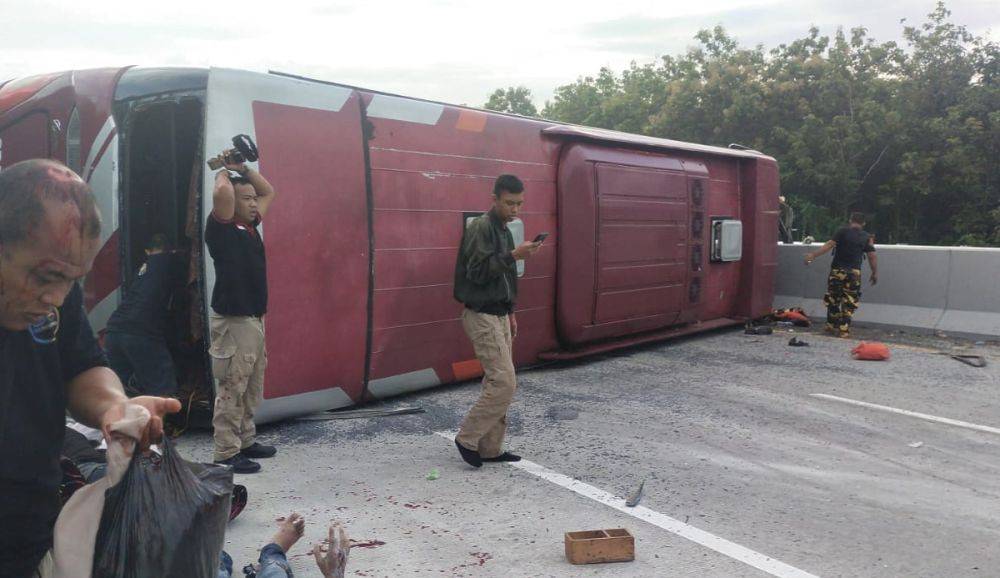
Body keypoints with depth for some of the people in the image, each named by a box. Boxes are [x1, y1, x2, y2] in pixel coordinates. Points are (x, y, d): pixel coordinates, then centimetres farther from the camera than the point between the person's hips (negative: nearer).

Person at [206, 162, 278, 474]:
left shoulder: (250, 226, 14)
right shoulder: (222, 228, -10)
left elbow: (269, 191, 25)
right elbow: (222, 192, -29)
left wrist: (243, 168, 12)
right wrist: (223, 171, -8)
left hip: (255, 319, 9)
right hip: (233, 321, -9)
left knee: (251, 389, 16)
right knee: (231, 389, -5)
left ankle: (245, 442, 27)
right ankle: (226, 454, 2)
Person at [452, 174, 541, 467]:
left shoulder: (504, 231, 16)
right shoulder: (480, 228, -13)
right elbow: (477, 272, -21)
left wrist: (510, 313, 21)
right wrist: (514, 256, -26)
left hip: (499, 315, 9)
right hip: (481, 316, -9)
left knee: (497, 383, 9)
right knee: (504, 383, -12)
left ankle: (490, 448, 16)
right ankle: (467, 438, 2)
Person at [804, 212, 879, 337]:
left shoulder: (843, 231, -1)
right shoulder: (867, 237, 5)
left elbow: (830, 244, -12)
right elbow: (872, 256, 3)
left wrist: (814, 255, -14)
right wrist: (875, 273, 13)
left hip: (837, 270, 0)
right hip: (854, 272, 0)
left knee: (833, 299, 14)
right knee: (849, 302, 6)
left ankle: (831, 326, 21)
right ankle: (844, 330, 1)